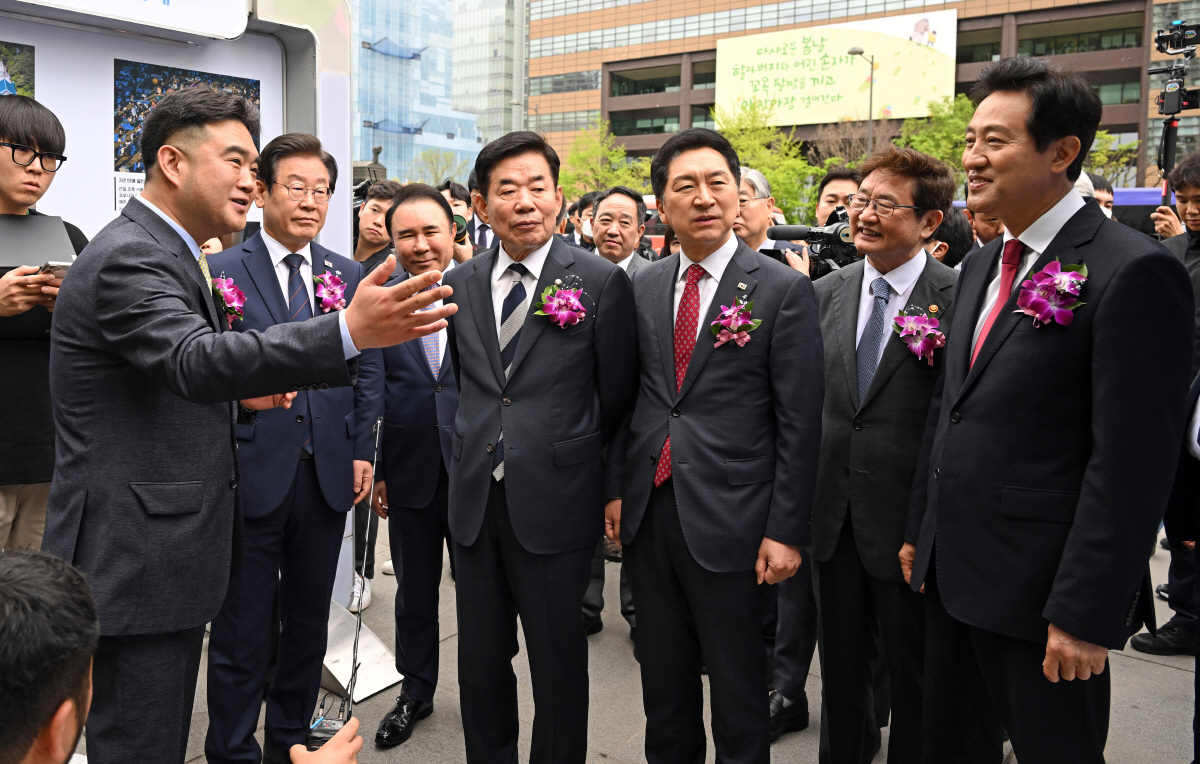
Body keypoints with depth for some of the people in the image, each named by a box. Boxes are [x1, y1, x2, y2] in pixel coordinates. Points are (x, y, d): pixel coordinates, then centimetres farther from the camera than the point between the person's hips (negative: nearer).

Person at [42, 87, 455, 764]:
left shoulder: (167, 254, 15)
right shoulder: (128, 259, -18)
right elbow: (195, 361, -37)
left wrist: (239, 396, 2)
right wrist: (350, 332, -48)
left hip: (170, 552, 10)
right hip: (134, 561, -10)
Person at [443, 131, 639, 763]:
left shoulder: (603, 282, -7)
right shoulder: (459, 284, 6)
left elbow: (617, 398, -1)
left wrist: (612, 489, 5)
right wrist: (471, 459, 14)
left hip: (555, 502, -4)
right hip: (474, 500, 4)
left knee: (558, 663, 10)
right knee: (480, 658, 17)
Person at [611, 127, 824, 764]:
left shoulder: (784, 290, -7)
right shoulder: (641, 287, 7)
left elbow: (799, 423, -8)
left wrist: (785, 531, -10)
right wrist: (616, 487, 9)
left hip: (729, 520, -4)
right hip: (648, 514, 5)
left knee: (737, 685, 10)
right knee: (662, 679, 19)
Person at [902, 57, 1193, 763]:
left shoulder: (1135, 272, -16)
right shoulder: (982, 266, 11)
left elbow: (1133, 462, -19)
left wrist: (1087, 615, -19)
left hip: (1044, 592, -7)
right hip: (953, 574, 8)